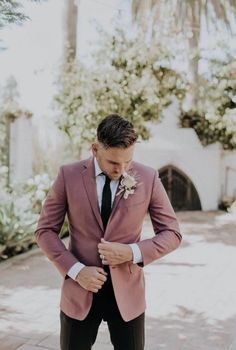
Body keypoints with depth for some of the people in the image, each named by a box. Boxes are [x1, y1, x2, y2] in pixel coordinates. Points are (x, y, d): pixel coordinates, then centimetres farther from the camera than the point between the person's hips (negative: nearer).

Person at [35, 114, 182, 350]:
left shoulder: (148, 178, -7)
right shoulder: (68, 175, -8)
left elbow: (172, 233, -1)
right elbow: (45, 230, -1)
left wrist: (133, 252, -17)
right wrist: (76, 269, -14)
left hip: (126, 291, 0)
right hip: (80, 290, 0)